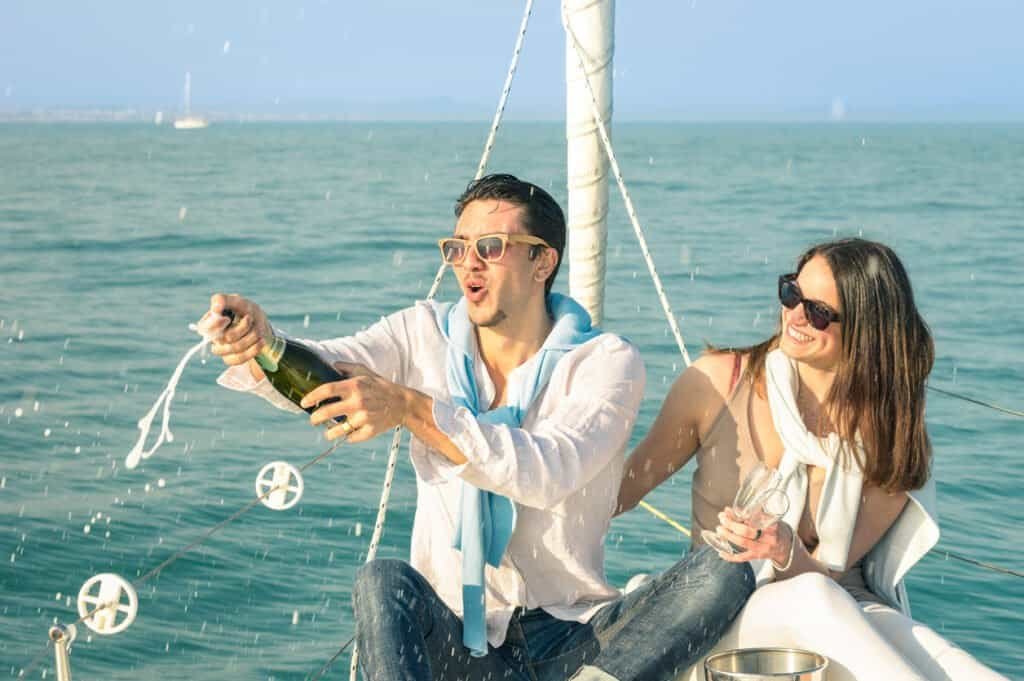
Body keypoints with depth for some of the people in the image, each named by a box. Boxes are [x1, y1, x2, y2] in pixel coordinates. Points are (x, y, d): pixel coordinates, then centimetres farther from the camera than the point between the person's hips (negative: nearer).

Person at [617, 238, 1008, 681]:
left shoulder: (892, 437, -2)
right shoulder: (718, 382, -3)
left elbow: (827, 574, -5)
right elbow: (623, 489, 3)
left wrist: (786, 551, -28)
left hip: (852, 617, 0)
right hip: (726, 609, 0)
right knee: (812, 596, -38)